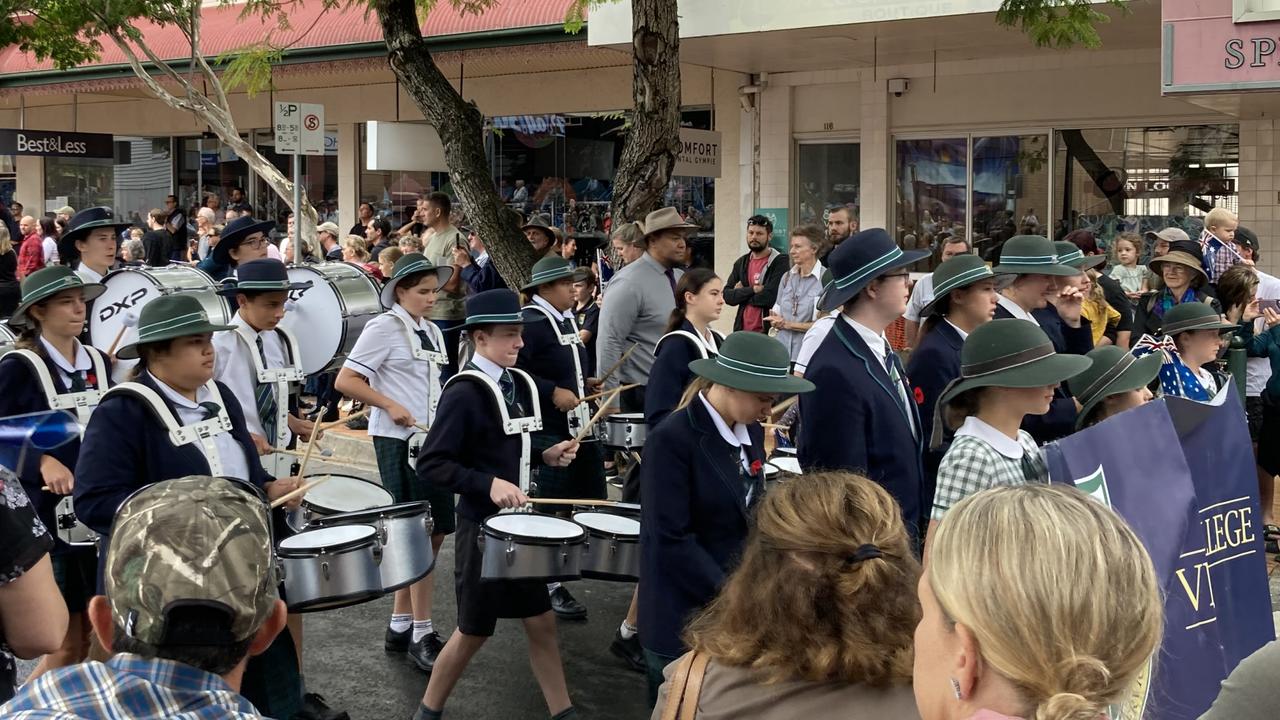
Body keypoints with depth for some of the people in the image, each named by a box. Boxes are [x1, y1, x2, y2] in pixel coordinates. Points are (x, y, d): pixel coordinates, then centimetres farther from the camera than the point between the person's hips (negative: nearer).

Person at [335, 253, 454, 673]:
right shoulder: (385, 328, -8)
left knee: (433, 534, 10)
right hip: (400, 441, -8)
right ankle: (422, 635, 3)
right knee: (422, 534, -6)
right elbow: (345, 381, -13)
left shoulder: (432, 332, 15)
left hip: (432, 440, 8)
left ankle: (399, 625, 22)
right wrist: (391, 406, -19)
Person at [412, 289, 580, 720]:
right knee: (474, 632, 6)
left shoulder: (520, 384, 5)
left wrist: (545, 456, 1)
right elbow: (430, 465, -20)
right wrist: (488, 484, -28)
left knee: (541, 621, 11)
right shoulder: (464, 393, -18)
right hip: (482, 527, -7)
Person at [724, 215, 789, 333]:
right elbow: (727, 295, 4)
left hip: (768, 332, -5)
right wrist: (752, 290, -11)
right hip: (742, 330, 6)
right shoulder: (741, 263, 13)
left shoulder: (780, 262, -5)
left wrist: (741, 294, -2)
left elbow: (769, 297, -17)